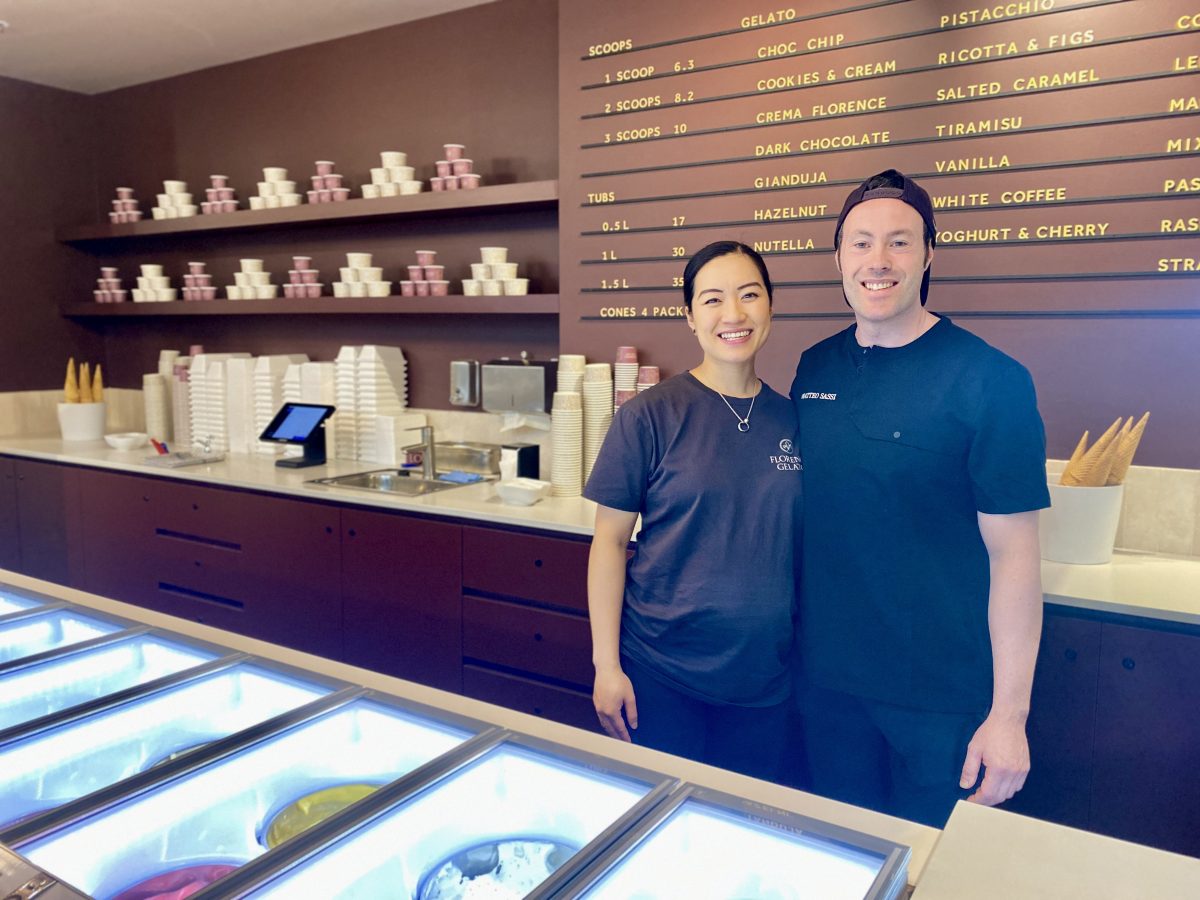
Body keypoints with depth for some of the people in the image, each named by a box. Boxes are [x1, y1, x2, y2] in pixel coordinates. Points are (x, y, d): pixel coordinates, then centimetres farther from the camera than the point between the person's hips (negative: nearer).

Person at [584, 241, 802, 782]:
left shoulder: (792, 421, 2)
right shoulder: (649, 416, -9)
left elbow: (806, 546, 9)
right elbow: (609, 540, -7)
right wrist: (606, 662, -9)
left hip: (765, 679, 3)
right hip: (660, 675, -3)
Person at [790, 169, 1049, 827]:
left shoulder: (990, 380, -14)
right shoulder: (815, 369, 1)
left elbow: (1013, 555, -13)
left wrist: (1009, 714, -13)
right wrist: (791, 639, 9)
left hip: (944, 697, -4)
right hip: (825, 678, 5)